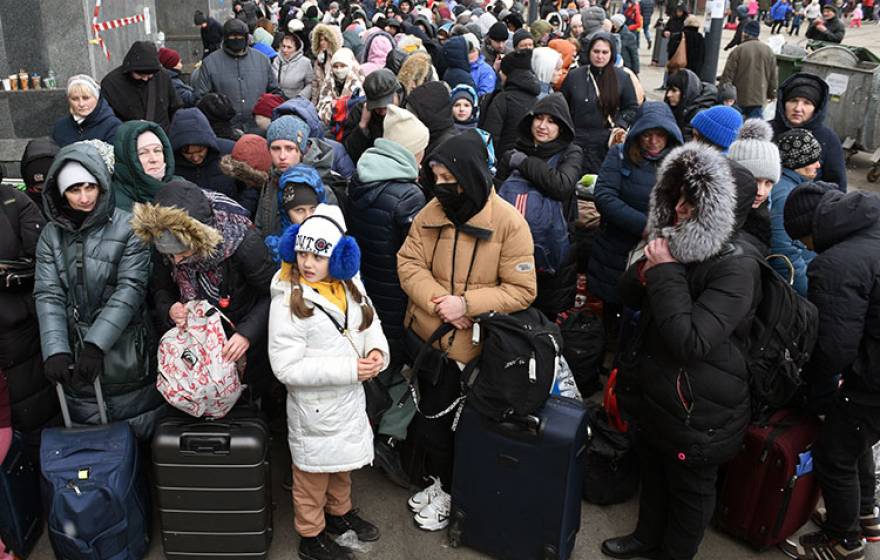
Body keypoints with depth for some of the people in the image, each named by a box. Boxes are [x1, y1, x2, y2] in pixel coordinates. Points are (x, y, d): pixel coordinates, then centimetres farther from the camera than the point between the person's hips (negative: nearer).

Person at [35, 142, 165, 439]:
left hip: (127, 352, -3)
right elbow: (48, 295, -3)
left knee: (142, 435, 8)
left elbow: (131, 289, -13)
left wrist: (97, 344, -20)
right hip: (76, 355, 3)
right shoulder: (52, 234, 3)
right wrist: (55, 350, -17)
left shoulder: (128, 227, -8)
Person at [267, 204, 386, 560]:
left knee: (342, 462, 27)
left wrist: (377, 351, -14)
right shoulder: (288, 301, -23)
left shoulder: (350, 285, -4)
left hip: (350, 397, 6)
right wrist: (348, 369, -26)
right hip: (314, 406, -6)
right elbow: (287, 367, -26)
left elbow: (370, 324, 9)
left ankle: (339, 511, 51)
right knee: (314, 470, 13)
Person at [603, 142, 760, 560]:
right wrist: (648, 269, -15)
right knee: (652, 472, 28)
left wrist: (666, 272, -28)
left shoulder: (736, 268, -24)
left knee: (689, 490, 16)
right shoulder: (675, 244, 0)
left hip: (700, 412, -8)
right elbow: (628, 297, 7)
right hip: (653, 394, 8)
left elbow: (692, 342, -32)